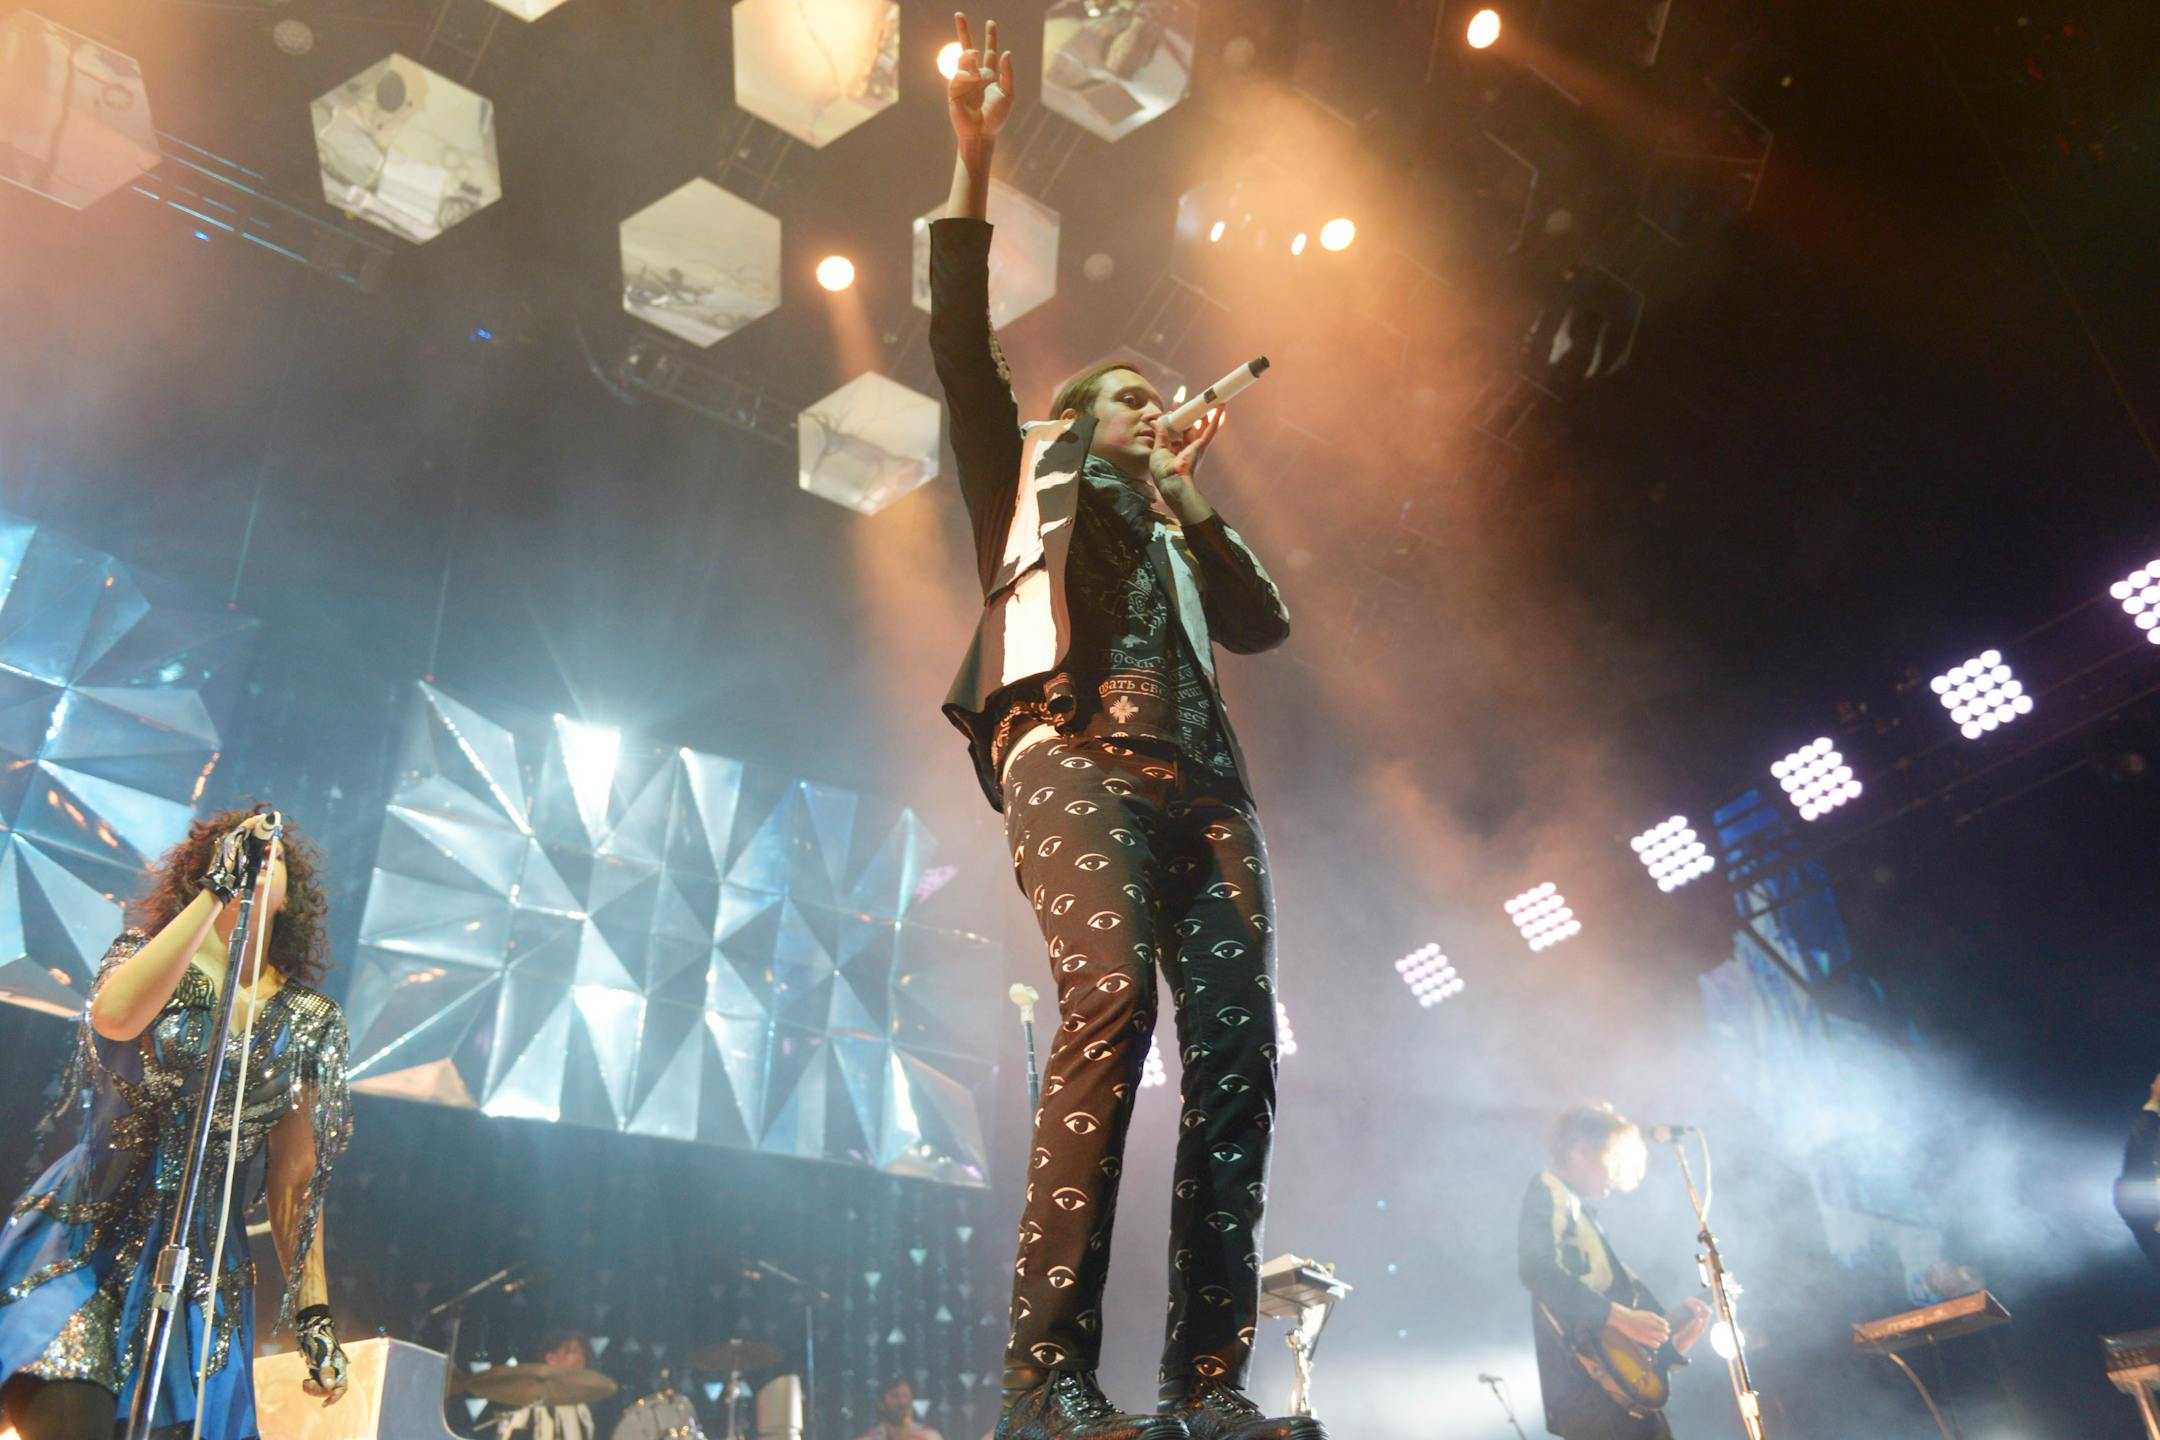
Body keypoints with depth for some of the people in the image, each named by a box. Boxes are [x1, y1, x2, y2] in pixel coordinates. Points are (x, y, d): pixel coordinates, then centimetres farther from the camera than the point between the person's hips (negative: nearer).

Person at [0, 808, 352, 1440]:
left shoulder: (309, 1023, 5)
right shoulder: (144, 955, 2)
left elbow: (294, 1176, 7)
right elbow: (115, 1016, -24)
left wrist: (312, 1311, 4)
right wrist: (219, 888, -23)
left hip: (202, 1260, 3)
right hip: (87, 1238, -2)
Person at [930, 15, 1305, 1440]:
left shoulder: (1175, 540, 36)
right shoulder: (1030, 480, 26)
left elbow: (1268, 622, 20)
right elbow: (963, 344, 13)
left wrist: (1186, 491, 22)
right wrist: (975, 156, 7)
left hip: (1204, 784, 5)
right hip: (1074, 752, -5)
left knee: (1237, 1045, -12)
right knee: (1112, 1001, -28)